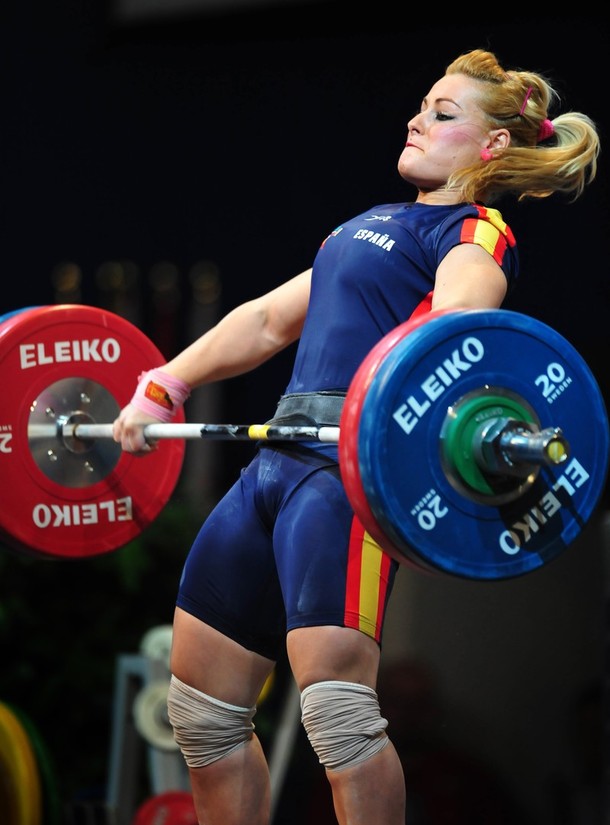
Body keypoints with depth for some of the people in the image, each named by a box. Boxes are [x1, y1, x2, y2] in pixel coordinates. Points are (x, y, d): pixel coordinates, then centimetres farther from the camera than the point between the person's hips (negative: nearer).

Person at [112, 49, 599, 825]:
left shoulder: (476, 234, 1)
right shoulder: (373, 225, 27)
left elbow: (458, 314, -21)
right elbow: (269, 318, 32)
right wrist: (163, 387, 23)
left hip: (352, 462, -9)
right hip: (275, 460, 9)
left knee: (334, 704, -20)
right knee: (202, 705, 10)